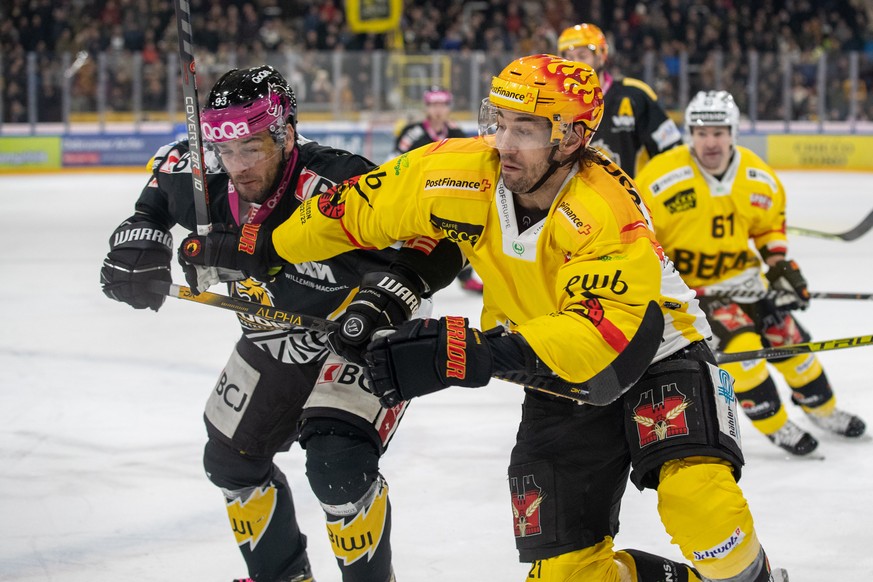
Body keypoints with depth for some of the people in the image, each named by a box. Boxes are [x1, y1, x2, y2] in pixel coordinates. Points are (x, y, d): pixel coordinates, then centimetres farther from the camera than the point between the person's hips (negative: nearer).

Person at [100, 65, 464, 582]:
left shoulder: (335, 186, -37)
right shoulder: (201, 177, -18)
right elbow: (161, 190, 7)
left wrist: (392, 291, -49)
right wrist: (139, 240, -8)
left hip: (359, 333, -7)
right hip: (275, 340, 7)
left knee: (337, 466, -24)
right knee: (231, 461, 16)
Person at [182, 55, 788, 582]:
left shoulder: (607, 211, -30)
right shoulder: (461, 173, -14)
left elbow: (609, 334, -40)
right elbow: (361, 207, 0)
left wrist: (480, 352, -47)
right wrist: (264, 250, 6)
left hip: (654, 358, -5)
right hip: (563, 385, 5)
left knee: (697, 497, -31)